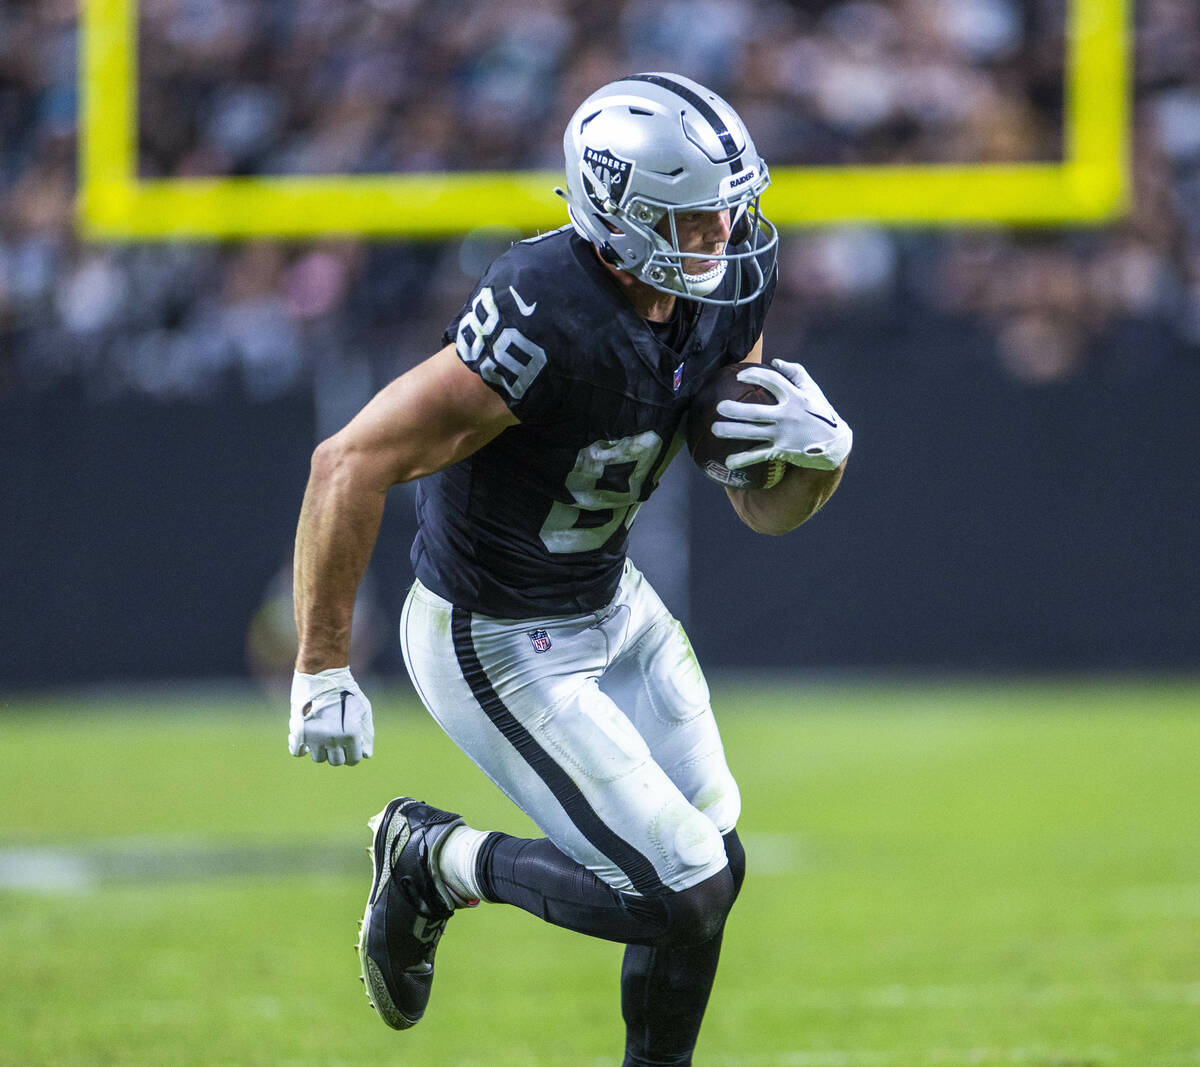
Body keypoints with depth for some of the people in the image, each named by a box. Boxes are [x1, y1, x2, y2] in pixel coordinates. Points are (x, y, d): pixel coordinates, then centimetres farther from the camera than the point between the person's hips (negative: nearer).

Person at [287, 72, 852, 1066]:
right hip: (500, 647, -8)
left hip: (610, 605, 8)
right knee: (680, 897, -9)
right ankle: (437, 862, 11)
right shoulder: (549, 322, -32)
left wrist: (818, 451, -21)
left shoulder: (722, 294, -7)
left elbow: (767, 508, 3)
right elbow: (351, 464, -30)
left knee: (712, 868, 12)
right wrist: (322, 673, -25)